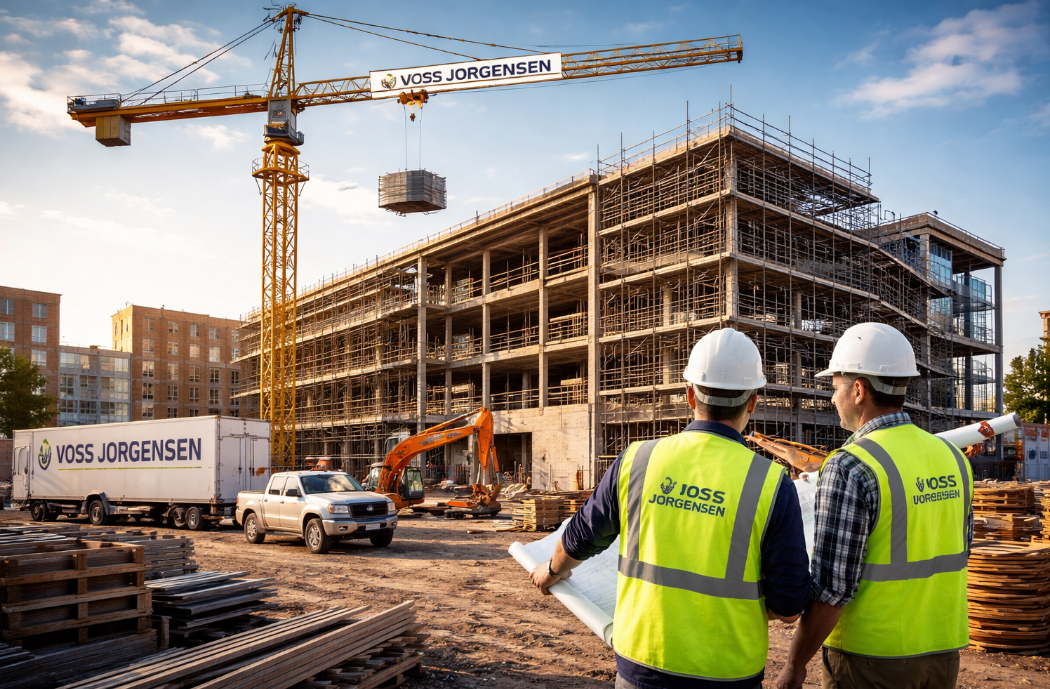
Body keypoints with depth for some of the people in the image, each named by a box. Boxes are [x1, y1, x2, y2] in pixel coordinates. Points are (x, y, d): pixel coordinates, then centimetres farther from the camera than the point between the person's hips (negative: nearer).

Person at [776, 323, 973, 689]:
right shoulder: (952, 458, 2)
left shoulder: (849, 469, -21)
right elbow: (959, 554, 11)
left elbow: (832, 587, -21)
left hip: (872, 658, -6)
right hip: (943, 652, 7)